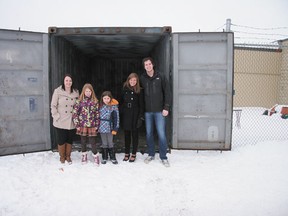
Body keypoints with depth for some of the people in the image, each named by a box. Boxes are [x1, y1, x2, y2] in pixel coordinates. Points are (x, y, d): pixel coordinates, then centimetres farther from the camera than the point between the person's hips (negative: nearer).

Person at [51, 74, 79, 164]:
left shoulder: (76, 92, 4)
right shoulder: (58, 91, -5)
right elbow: (53, 106, -3)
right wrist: (57, 117, -9)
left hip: (72, 122, 3)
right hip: (61, 122, -2)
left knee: (70, 140, 11)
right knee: (61, 140, 6)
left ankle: (68, 156, 28)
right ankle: (62, 157, 25)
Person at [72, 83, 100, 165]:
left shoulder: (95, 102, 1)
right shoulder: (79, 101, -2)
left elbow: (97, 114, 4)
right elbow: (74, 114, -2)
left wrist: (97, 125, 1)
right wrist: (77, 125, -5)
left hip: (92, 126, 0)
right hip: (82, 125, 0)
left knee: (93, 142, 1)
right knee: (83, 142, 12)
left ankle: (96, 156, 18)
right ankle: (84, 156, 31)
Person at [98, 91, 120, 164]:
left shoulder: (114, 106, -7)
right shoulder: (101, 106, 1)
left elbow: (116, 118, -6)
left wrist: (115, 129, -8)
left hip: (109, 128, -2)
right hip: (102, 128, 2)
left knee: (110, 143, 7)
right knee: (104, 143, 11)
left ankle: (113, 157, 19)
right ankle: (104, 158, 22)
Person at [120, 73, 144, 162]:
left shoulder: (139, 91, -3)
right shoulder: (125, 89, 4)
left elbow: (141, 105, -5)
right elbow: (121, 102, 8)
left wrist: (141, 117, -11)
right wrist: (121, 114, 2)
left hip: (135, 115, -2)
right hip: (125, 115, 3)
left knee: (134, 134, 7)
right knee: (126, 134, 10)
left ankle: (133, 154, 18)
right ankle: (127, 153, 23)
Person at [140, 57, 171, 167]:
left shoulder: (160, 77, -2)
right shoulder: (142, 78, 4)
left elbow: (167, 92, -2)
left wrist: (166, 108, -9)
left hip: (159, 110, -3)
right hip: (148, 111, 3)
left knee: (161, 134, -2)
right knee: (149, 134, 10)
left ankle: (163, 157, 10)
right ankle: (151, 154, 25)